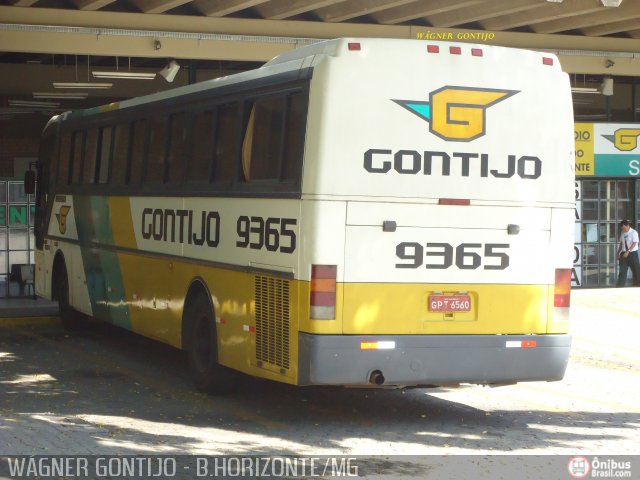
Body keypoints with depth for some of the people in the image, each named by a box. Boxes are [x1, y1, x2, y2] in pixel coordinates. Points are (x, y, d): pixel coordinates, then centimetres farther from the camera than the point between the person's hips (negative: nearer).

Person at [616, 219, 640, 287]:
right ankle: (620, 285, 0)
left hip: (632, 253, -5)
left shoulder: (633, 233, -10)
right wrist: (618, 253, 7)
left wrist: (628, 252, -25)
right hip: (624, 254, 5)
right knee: (622, 270, 1)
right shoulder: (622, 233, 7)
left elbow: (634, 243, -17)